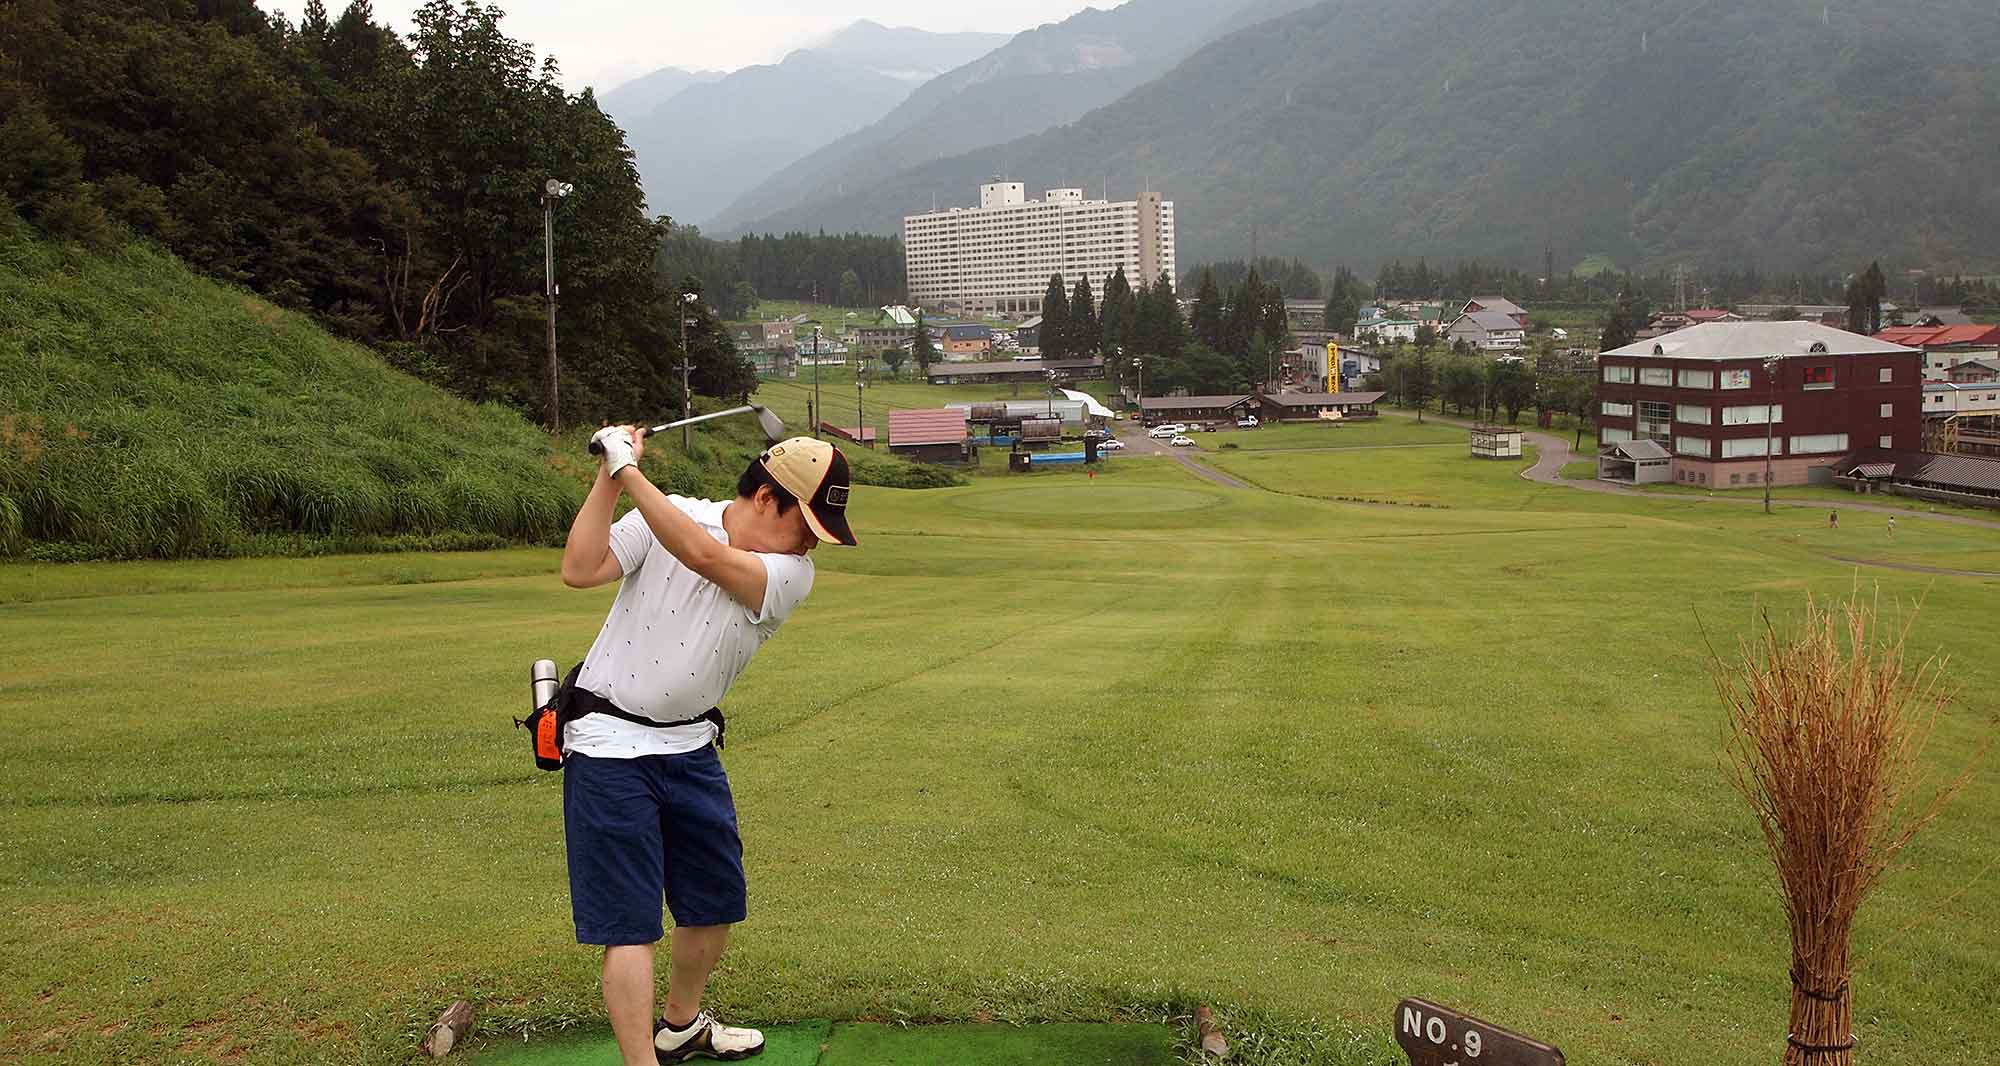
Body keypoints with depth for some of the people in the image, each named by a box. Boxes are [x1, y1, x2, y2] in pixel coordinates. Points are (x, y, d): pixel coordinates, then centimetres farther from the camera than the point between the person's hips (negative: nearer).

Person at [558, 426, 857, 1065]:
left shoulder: (792, 574, -9)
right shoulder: (667, 513, -9)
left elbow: (703, 555, -27)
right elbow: (580, 571, -19)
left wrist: (629, 469, -27)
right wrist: (610, 475, -24)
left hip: (691, 747, 5)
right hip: (610, 742, -4)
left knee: (715, 903, 18)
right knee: (631, 923, -8)